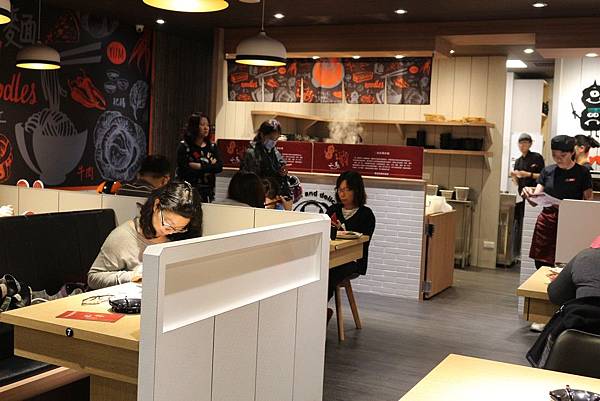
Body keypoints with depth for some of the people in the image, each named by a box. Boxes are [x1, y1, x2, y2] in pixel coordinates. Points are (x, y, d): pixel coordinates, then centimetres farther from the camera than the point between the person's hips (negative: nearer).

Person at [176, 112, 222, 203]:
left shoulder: (212, 147, 10)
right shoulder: (183, 146, -3)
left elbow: (219, 167, -2)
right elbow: (183, 169, -14)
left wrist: (200, 166, -13)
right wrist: (209, 167, -10)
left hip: (207, 192, 3)